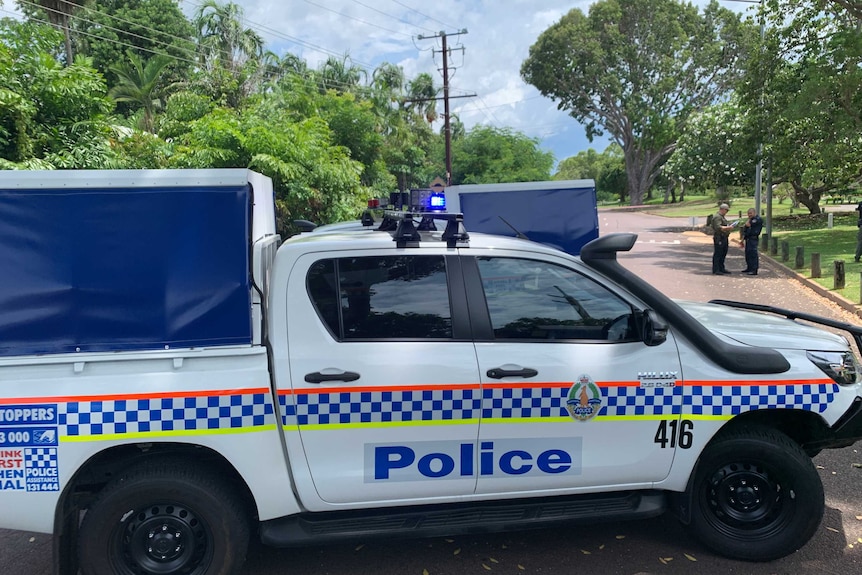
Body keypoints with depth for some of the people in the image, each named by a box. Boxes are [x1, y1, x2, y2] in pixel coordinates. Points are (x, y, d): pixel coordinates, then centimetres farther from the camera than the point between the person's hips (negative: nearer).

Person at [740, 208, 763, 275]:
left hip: (753, 239, -10)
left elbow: (747, 225, -18)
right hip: (748, 239, 10)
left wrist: (749, 219, 2)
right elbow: (745, 230, 23)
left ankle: (754, 270, -14)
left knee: (753, 254, -12)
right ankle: (749, 268, 25)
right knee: (747, 254, 14)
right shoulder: (751, 220, 21)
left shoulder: (758, 219, -9)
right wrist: (743, 239, 21)